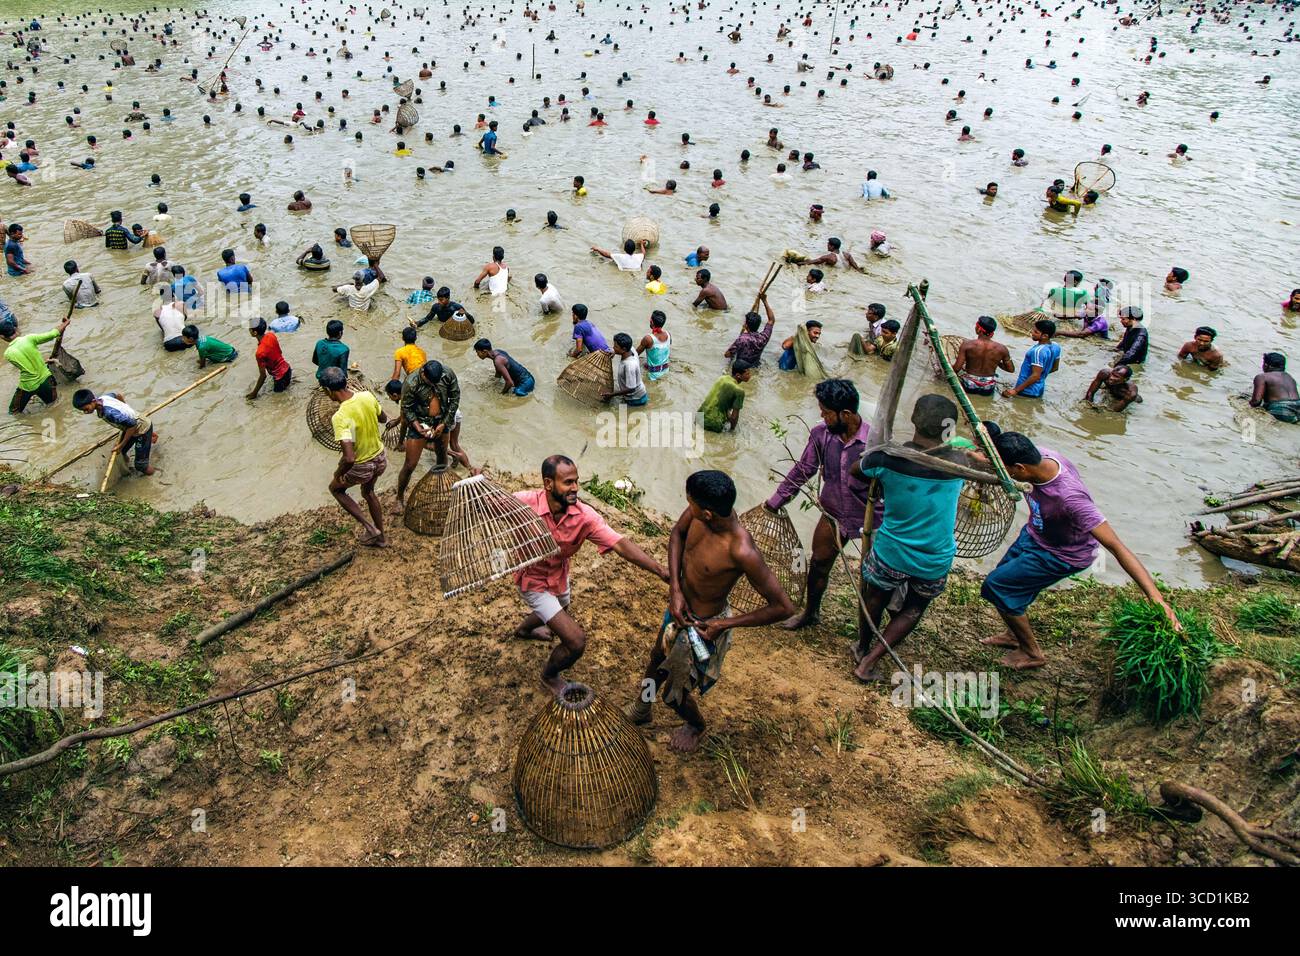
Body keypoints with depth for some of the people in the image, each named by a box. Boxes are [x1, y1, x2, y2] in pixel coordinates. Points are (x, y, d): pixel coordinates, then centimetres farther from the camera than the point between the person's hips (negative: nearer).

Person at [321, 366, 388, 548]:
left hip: (361, 467, -6)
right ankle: (380, 537, 46)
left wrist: (338, 473, -17)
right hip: (380, 458, 6)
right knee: (368, 492, 32)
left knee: (335, 488, 25)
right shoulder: (367, 396, -15)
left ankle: (369, 527, 22)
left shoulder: (340, 417, -34)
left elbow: (349, 458, -37)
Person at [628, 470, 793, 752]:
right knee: (658, 659, 32)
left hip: (703, 625, -6)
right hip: (680, 605, 7)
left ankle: (696, 726, 52)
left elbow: (784, 607, -33)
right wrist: (675, 588, -12)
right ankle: (642, 708, 63)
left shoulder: (741, 552, -41)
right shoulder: (706, 509, -24)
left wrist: (727, 624, -25)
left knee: (673, 693, 16)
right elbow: (678, 533, -2)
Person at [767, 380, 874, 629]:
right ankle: (810, 612, 46)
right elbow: (802, 470, 0)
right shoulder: (820, 434, -15)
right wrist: (775, 501, 6)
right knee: (819, 564, 20)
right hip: (833, 514, 5)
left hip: (868, 521, -4)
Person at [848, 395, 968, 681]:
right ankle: (869, 663, 22)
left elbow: (855, 470, 1)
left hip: (890, 554, 0)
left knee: (874, 597, 28)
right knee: (912, 611, 26)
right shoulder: (959, 461, -16)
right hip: (936, 561, 1)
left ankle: (863, 648, 49)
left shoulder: (888, 458, -20)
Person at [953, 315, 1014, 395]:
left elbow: (956, 368, -19)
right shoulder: (1001, 348, -14)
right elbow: (1011, 369, -2)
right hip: (988, 390, 3)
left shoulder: (967, 344, -20)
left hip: (969, 386, -3)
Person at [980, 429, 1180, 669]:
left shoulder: (1069, 498, -44)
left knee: (997, 585, -6)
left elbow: (1116, 547, -42)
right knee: (1003, 576, 17)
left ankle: (1032, 653, 16)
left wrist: (1156, 597, -46)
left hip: (1062, 555, -7)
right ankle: (1015, 635, 45)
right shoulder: (1041, 456, -23)